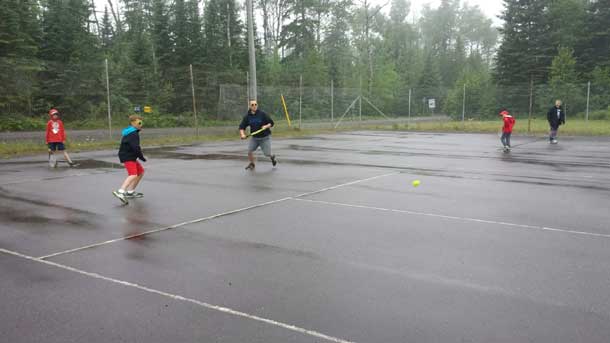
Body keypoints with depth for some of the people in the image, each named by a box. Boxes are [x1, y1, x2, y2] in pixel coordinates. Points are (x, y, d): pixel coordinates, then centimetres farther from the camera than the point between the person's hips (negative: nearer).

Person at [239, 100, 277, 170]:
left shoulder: (262, 114, -13)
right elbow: (242, 127, -1)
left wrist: (266, 126, -25)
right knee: (249, 150, -11)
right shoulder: (247, 116, -5)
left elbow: (271, 123, -6)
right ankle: (251, 164, 14)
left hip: (265, 137, -3)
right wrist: (242, 134, -19)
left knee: (267, 154, -4)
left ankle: (272, 157, 34)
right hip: (254, 137, 3)